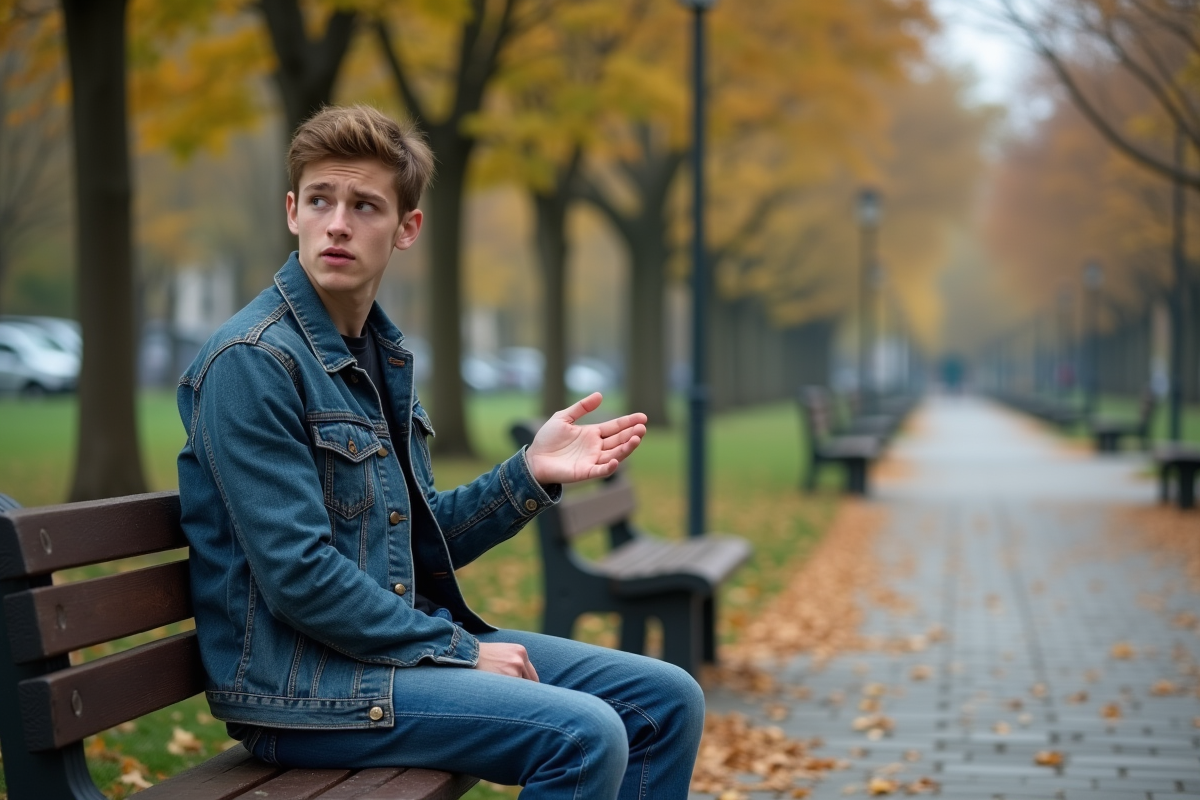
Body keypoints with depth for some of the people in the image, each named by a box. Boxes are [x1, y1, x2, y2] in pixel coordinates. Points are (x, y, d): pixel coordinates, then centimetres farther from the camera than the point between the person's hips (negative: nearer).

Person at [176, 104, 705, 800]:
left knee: (668, 699, 5)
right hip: (302, 682, -9)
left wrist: (531, 474, 2)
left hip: (405, 640, 9)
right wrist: (459, 652, -14)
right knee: (584, 735, -25)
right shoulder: (253, 361, -15)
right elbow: (299, 576, -21)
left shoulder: (383, 353, 13)